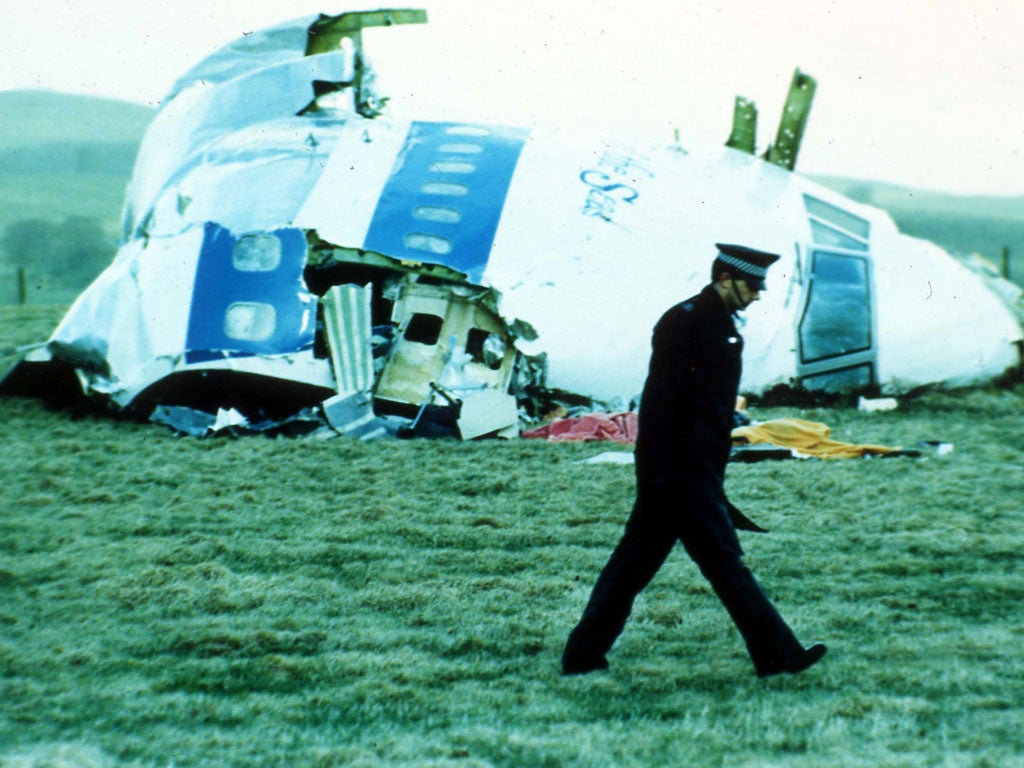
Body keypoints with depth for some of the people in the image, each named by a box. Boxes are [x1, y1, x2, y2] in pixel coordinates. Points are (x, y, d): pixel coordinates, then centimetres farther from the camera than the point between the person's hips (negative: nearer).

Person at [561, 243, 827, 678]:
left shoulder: (720, 325, 17)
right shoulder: (684, 321, -13)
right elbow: (659, 402, -19)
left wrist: (715, 472, 23)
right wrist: (657, 474, -21)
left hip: (697, 470, 10)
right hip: (682, 473, -10)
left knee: (635, 560, 11)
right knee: (724, 561, -2)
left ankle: (583, 654, 15)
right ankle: (776, 654, 6)